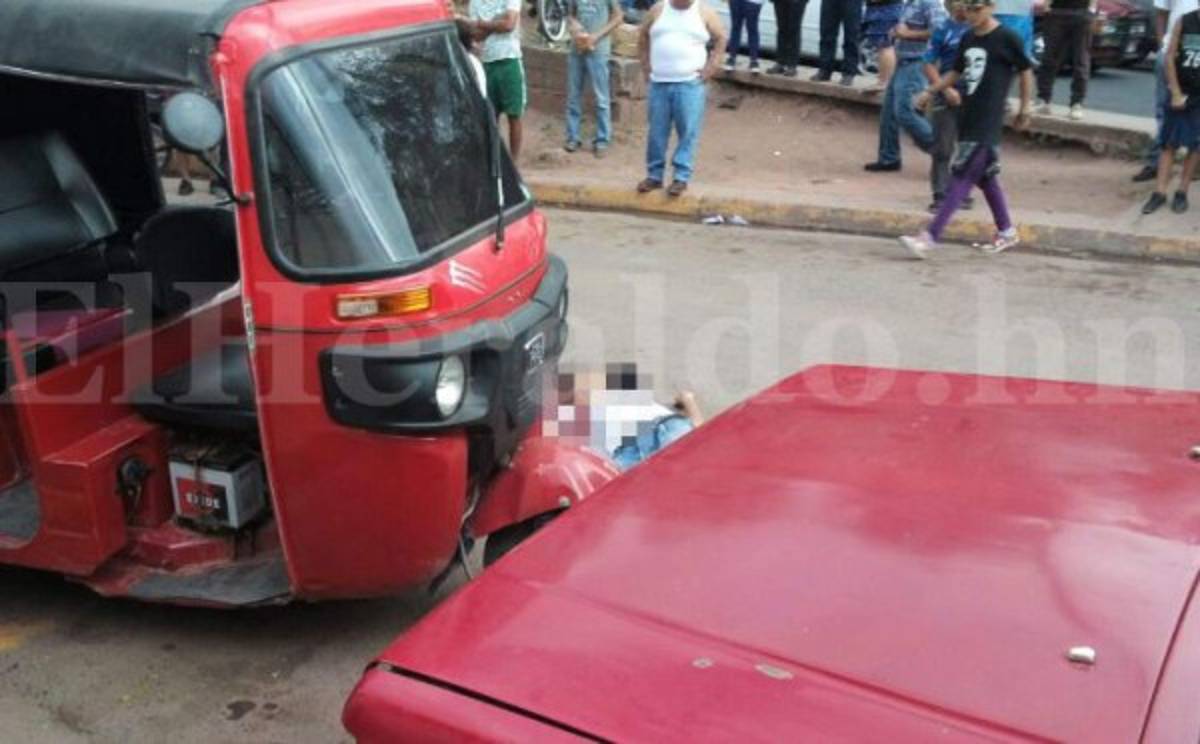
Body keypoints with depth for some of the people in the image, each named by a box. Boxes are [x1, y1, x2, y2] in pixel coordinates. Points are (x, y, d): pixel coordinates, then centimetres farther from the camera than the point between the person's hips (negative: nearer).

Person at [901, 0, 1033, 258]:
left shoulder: (1007, 38, -7)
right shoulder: (968, 38, 11)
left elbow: (1026, 72, 1)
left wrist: (1024, 109, 3)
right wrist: (931, 92, 14)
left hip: (988, 120, -7)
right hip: (968, 115, 7)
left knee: (963, 176, -12)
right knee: (985, 176, 13)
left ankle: (930, 237, -18)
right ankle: (1007, 232, 26)